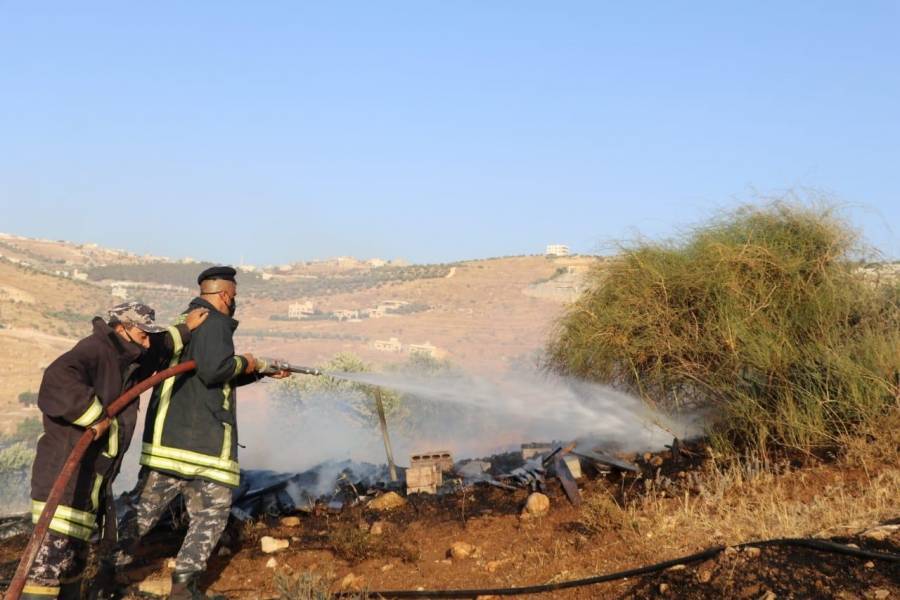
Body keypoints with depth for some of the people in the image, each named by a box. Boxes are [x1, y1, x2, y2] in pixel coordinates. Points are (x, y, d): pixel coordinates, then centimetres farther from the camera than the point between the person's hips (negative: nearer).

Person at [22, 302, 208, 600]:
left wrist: (185, 330, 30)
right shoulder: (94, 350, -17)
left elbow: (158, 350, 35)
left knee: (74, 556, 19)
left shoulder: (125, 358, 14)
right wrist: (95, 416, -31)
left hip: (90, 477, 10)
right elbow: (59, 380, -36)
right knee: (51, 559, -12)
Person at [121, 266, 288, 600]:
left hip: (163, 436, 8)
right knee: (211, 514, 5)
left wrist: (262, 371, 33)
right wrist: (244, 363, -5)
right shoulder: (214, 322, -9)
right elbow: (214, 371, -24)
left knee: (144, 511, 15)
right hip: (202, 440, -8)